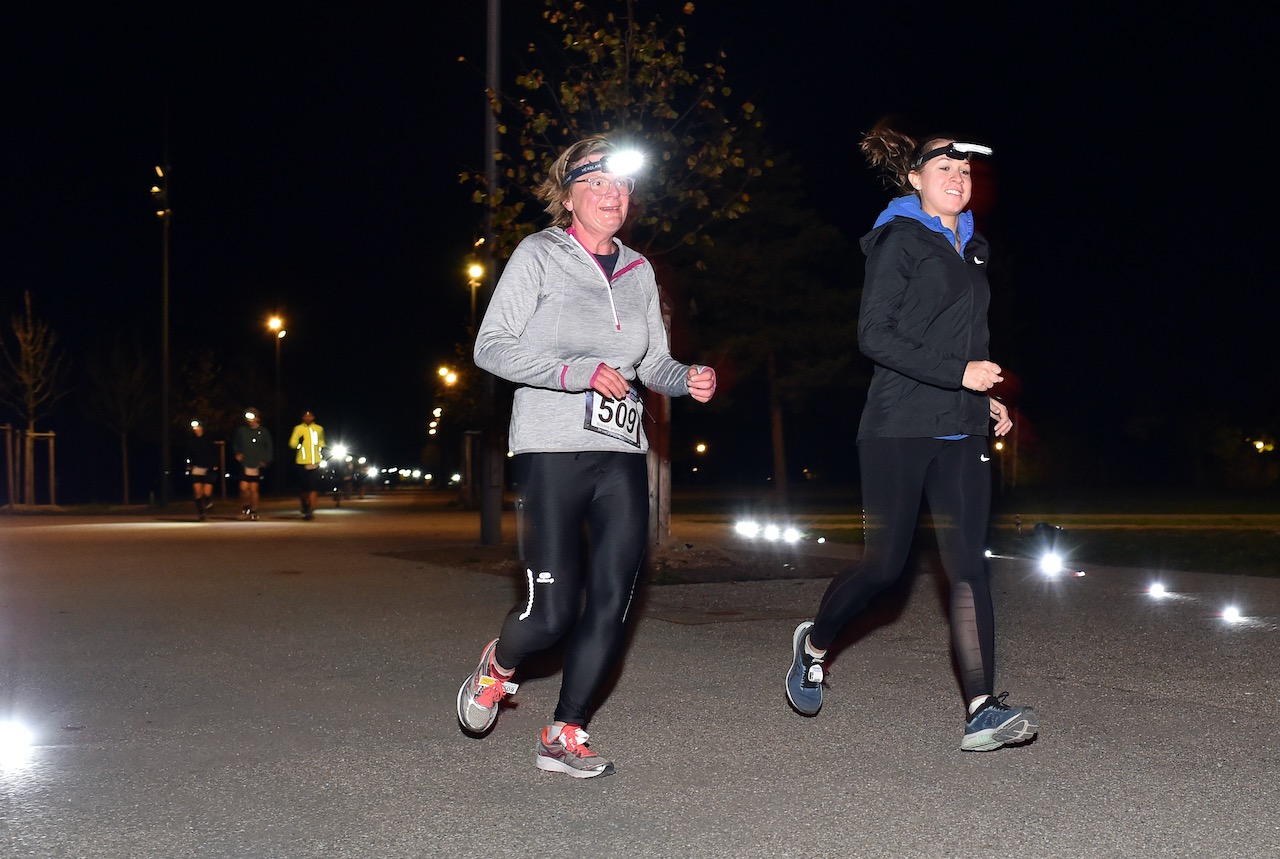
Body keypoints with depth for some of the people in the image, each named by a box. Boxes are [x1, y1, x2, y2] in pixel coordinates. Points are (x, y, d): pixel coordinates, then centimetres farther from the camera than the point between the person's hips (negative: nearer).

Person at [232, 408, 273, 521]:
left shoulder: (263, 432, 3)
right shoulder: (241, 431, 4)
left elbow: (269, 448, 9)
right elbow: (235, 445, 17)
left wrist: (265, 460, -4)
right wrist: (237, 454, -1)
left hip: (257, 466, 0)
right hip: (244, 465, 0)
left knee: (254, 489, 0)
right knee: (244, 488, -11)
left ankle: (254, 512, 12)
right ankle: (245, 506, 14)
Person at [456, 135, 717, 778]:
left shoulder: (637, 271, 16)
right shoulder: (539, 255, 0)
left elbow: (654, 363, 20)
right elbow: (491, 346, -7)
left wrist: (688, 380, -3)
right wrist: (578, 372, -17)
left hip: (622, 456, 5)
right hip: (551, 452, -5)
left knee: (612, 604, -2)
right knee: (552, 611, -8)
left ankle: (564, 736, 12)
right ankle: (498, 666, 26)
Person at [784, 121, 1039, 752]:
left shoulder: (972, 250, 19)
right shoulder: (899, 241, -4)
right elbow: (875, 335, -14)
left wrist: (985, 399, 13)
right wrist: (959, 373, -19)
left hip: (961, 431, 6)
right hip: (900, 427, -6)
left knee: (969, 565, -6)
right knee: (884, 563, 0)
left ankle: (983, 712, -11)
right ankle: (815, 642, 28)